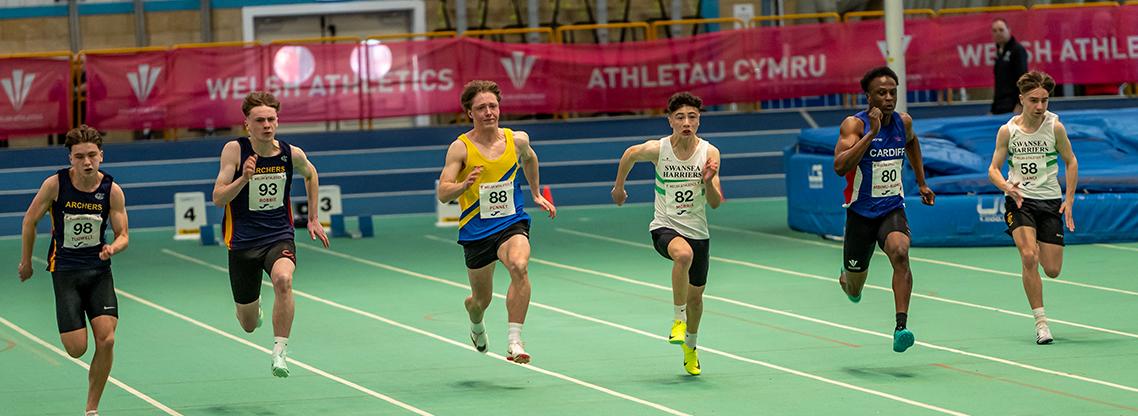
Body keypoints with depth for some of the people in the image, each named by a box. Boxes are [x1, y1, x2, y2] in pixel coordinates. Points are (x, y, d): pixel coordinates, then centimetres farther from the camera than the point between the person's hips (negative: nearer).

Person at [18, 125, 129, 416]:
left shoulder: (112, 190, -8)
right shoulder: (56, 184, -12)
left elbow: (123, 236, 0)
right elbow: (30, 220, 4)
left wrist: (113, 247, -24)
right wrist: (26, 261, 12)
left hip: (99, 270, 1)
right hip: (65, 269, -1)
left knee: (106, 340, -14)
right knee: (76, 349, -9)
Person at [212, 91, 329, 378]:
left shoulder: (292, 154, -5)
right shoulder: (234, 150, -11)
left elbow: (310, 175, 19)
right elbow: (218, 198, -14)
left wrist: (313, 219, 19)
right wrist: (244, 178, -30)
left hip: (279, 237, 0)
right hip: (242, 241, 0)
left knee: (283, 279, -36)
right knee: (249, 325, 10)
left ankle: (280, 353, -29)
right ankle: (253, 306, 49)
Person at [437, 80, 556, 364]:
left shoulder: (517, 140, 0)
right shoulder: (460, 148, -10)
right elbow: (442, 193, -15)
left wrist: (536, 194, 29)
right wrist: (465, 184, -34)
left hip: (512, 224, 1)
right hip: (476, 231, -1)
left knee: (519, 267, -32)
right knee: (481, 300, 12)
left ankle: (514, 341, -32)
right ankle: (476, 326, 51)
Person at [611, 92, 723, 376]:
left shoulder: (709, 153, -8)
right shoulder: (656, 149, -12)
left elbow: (715, 203, -9)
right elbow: (629, 155, 12)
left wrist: (708, 181, -28)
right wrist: (619, 187, 22)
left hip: (697, 232, 3)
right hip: (665, 227, -3)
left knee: (695, 295, 14)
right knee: (684, 254, -38)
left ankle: (690, 347, 41)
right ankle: (678, 320, -24)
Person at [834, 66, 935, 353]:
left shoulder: (904, 122, 1)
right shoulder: (854, 124, -15)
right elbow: (840, 166, -30)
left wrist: (921, 183, 26)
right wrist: (872, 133, -33)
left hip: (893, 209, 2)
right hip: (861, 213, -2)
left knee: (900, 254, -31)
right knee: (854, 290, 12)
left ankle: (901, 328, -37)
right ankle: (847, 276, 52)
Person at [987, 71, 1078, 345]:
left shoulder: (1055, 127, -5)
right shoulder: (1008, 131, -4)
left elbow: (1071, 162, 6)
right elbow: (993, 169, 2)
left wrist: (1069, 200, 0)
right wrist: (1006, 186, -19)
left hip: (1050, 202, 1)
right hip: (1019, 201, -1)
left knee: (1052, 270, 0)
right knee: (1029, 256, -22)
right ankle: (1040, 321, -15)